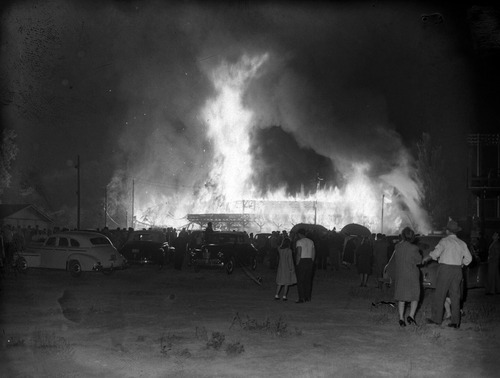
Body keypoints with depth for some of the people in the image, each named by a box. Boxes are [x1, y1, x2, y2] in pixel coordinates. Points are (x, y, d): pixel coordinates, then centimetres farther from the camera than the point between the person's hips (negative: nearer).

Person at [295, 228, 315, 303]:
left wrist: (297, 263, -10)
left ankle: (301, 298, -7)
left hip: (302, 261, -6)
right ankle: (308, 297, 13)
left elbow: (299, 254, -16)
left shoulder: (299, 242, -8)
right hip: (310, 261, 6)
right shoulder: (311, 241, 13)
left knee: (300, 281, -3)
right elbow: (313, 253, 11)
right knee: (308, 280, 11)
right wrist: (311, 262, 15)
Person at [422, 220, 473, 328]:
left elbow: (436, 252, -18)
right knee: (455, 296, 6)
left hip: (445, 269, -5)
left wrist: (427, 258, -4)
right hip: (457, 270, 5)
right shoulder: (462, 243, 10)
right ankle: (455, 322, 4)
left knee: (439, 295, 2)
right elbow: (468, 258, 10)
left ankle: (436, 318, 5)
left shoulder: (445, 240, -6)